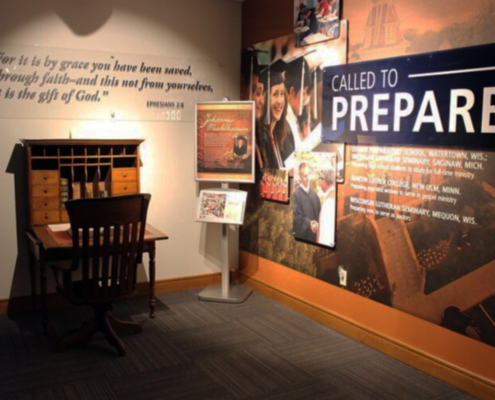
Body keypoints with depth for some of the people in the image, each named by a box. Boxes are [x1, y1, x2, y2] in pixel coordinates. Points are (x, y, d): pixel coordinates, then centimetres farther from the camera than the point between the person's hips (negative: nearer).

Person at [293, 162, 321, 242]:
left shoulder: (314, 194, 10)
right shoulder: (296, 194, -9)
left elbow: (319, 213, 11)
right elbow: (297, 216, -15)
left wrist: (317, 224, -6)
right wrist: (309, 223, -25)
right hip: (301, 235, -5)